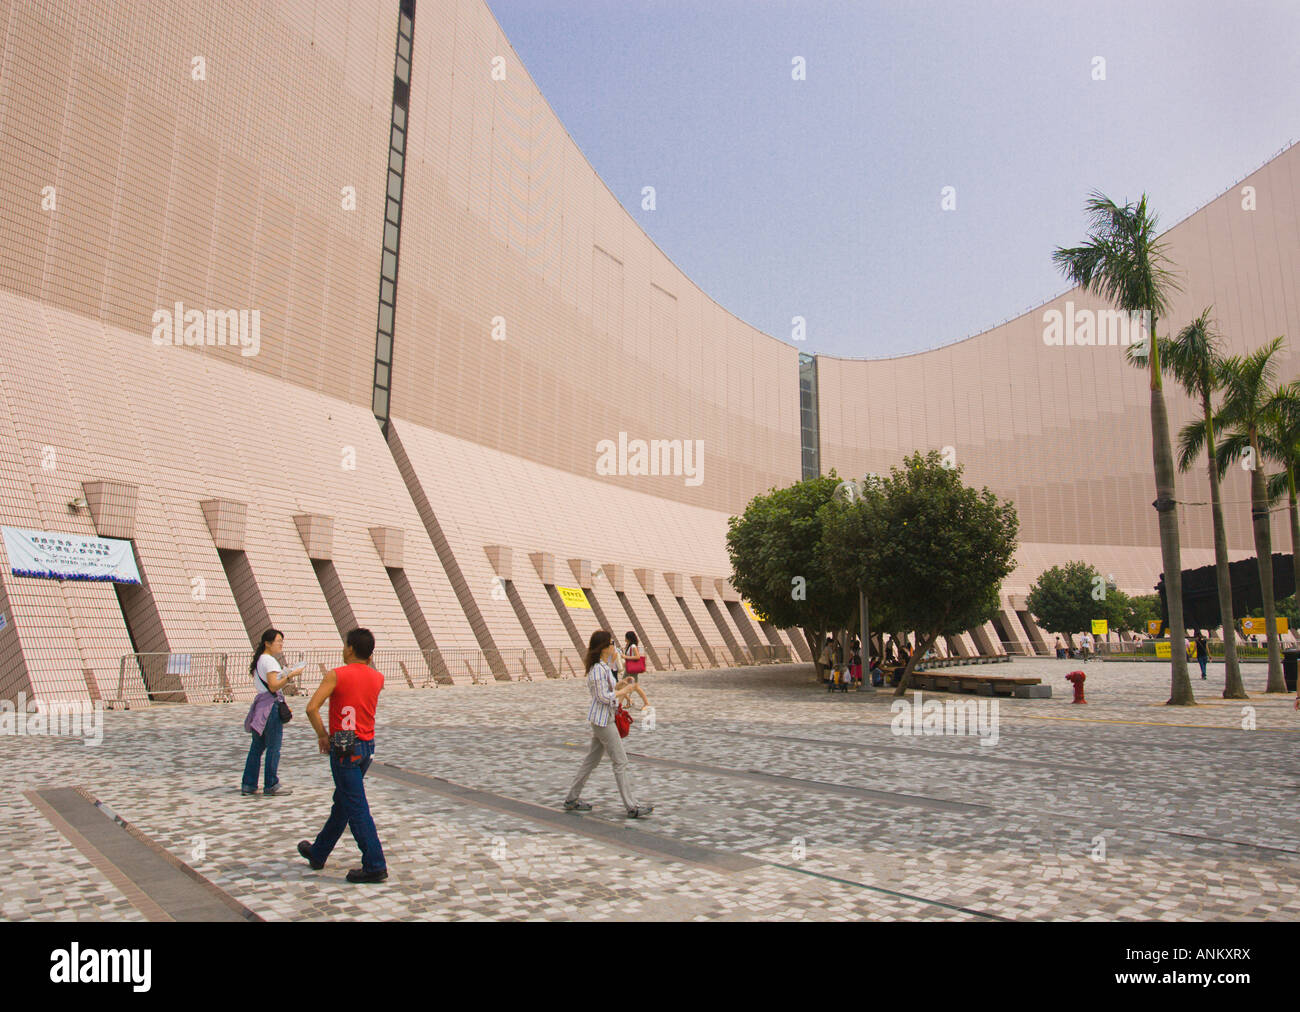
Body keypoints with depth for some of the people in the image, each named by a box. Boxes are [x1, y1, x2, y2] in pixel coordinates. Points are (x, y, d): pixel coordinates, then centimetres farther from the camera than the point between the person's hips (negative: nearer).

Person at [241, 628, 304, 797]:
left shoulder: (259, 660, 16)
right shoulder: (269, 661, -13)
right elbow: (273, 686, -20)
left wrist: (286, 676, 21)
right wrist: (290, 675, -21)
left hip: (260, 704, 10)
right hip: (272, 704, -10)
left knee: (257, 746, 12)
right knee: (273, 747, -2)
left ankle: (248, 786, 16)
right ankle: (271, 786, 4)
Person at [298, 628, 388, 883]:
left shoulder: (337, 675, -12)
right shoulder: (378, 678, 4)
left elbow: (312, 708, -18)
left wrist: (323, 735, -6)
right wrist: (366, 662, 17)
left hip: (344, 748, -7)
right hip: (368, 746, 7)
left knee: (356, 809, -3)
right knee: (342, 803, 20)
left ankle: (375, 866, -4)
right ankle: (318, 854, 38)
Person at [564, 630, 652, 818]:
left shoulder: (604, 666, 11)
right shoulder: (598, 669, -20)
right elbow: (604, 697, -20)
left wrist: (621, 684, 6)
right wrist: (625, 691, -12)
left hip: (603, 719, 10)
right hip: (602, 720, -10)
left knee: (592, 760, 16)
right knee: (621, 762, -5)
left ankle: (572, 799, 25)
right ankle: (632, 806, 0)